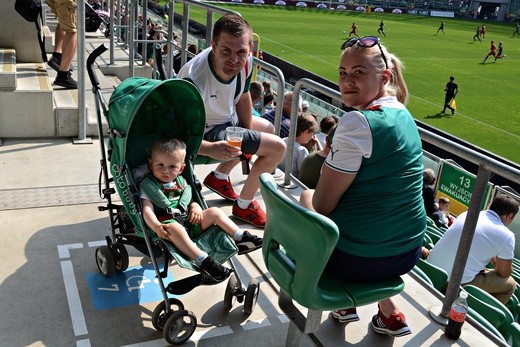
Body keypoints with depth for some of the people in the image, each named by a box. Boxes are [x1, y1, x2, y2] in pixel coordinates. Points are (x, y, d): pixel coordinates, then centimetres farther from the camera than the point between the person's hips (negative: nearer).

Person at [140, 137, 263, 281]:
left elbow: (190, 199, 22)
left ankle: (241, 237, -5)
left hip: (188, 220, 6)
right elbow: (147, 210, -10)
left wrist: (195, 207, -4)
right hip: (168, 224, -6)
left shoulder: (180, 182, 17)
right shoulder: (147, 185, 1)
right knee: (175, 229, -40)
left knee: (214, 211, -5)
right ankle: (203, 261, -48)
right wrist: (156, 226, -29)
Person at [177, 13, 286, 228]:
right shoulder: (194, 78, -38)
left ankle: (219, 176, 29)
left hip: (228, 118, 8)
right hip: (206, 133, -8)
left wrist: (248, 138, 3)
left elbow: (243, 98, 2)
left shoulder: (246, 61, -17)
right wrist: (211, 149, -50)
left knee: (268, 129, 29)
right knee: (277, 147, -12)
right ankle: (244, 205, 6)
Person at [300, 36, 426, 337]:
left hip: (357, 260, -7)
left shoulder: (358, 122, -22)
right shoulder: (404, 116, 5)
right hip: (409, 254, 7)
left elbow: (322, 204, -19)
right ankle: (389, 312, 32)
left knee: (305, 197, 20)